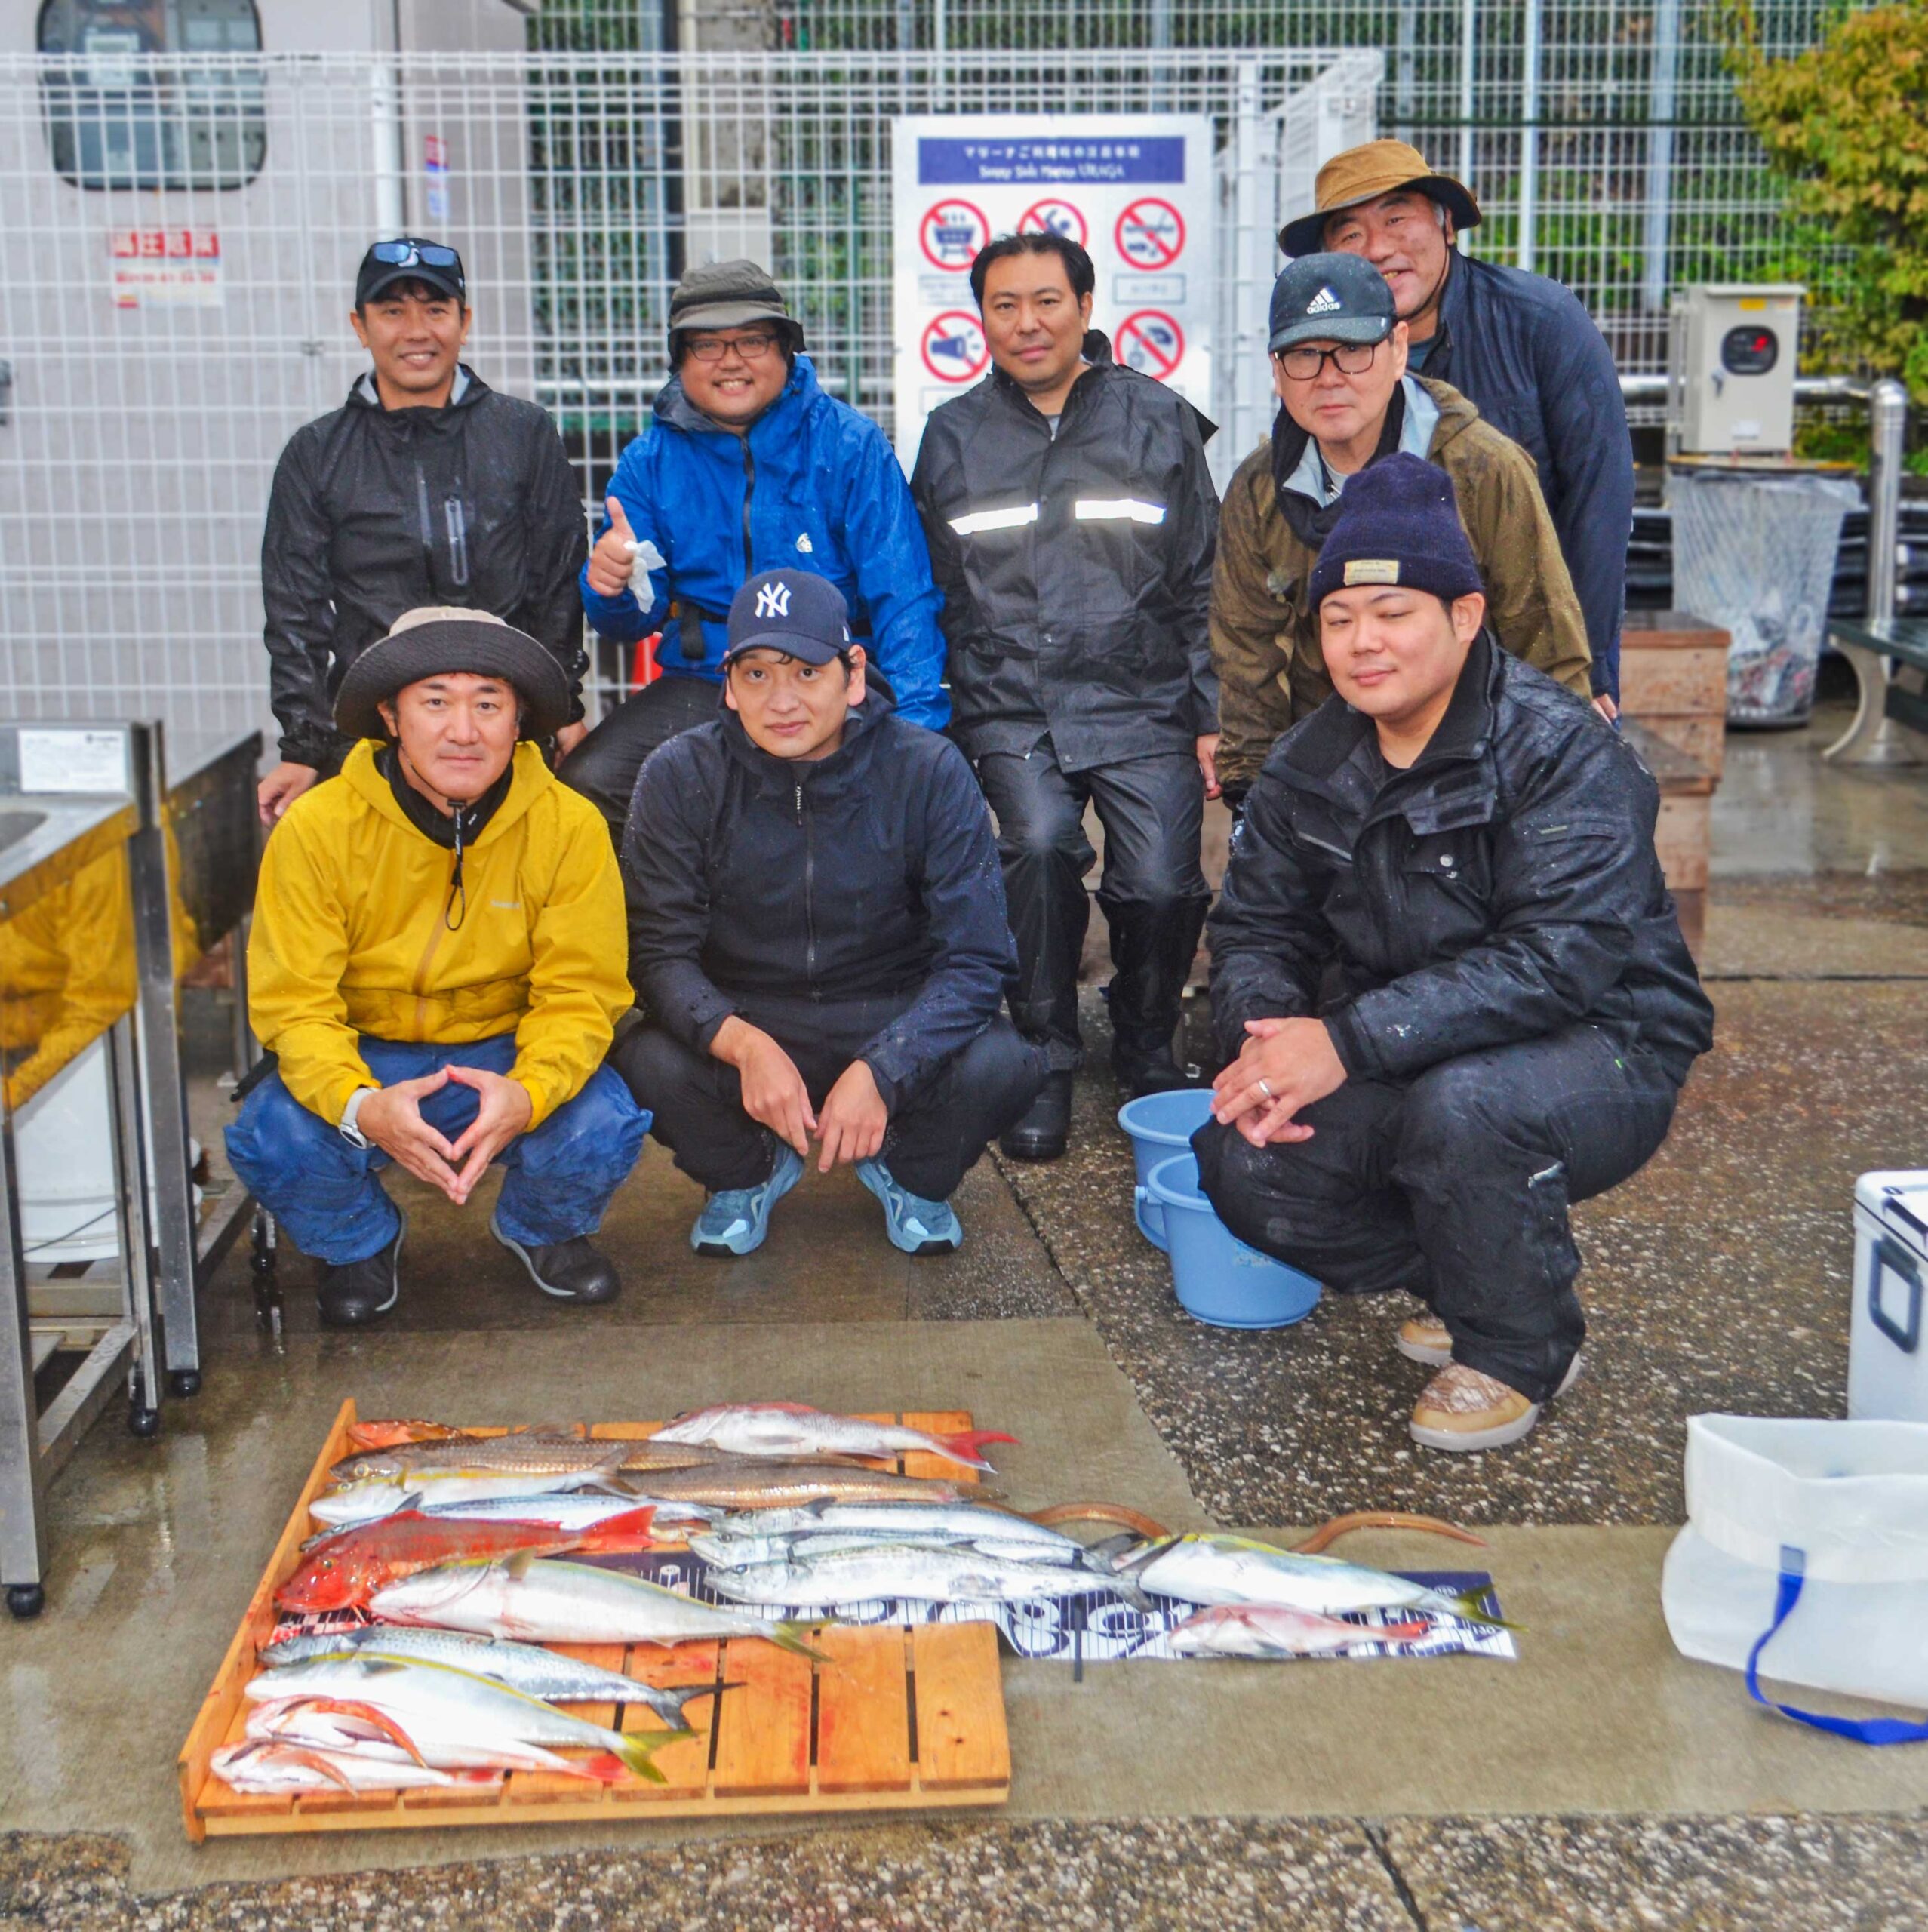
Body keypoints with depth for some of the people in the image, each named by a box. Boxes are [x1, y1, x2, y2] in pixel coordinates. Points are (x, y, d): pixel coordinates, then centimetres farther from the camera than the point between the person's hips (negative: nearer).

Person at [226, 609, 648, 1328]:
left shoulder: (569, 826, -13)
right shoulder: (317, 828, -16)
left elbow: (578, 996, -12)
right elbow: (294, 1003, -15)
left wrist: (528, 1093, -35)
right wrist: (361, 1106, -37)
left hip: (508, 1056, 0)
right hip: (364, 1060, 0)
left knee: (604, 1127, -29)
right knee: (273, 1140, -30)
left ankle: (541, 1229, 11)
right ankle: (358, 1243, 10)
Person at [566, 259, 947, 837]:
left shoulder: (850, 443, 1)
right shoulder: (651, 460, 10)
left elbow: (903, 598, -4)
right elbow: (632, 622, 11)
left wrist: (915, 721, -17)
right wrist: (610, 588, -14)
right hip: (701, 687, 2)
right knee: (583, 788, -21)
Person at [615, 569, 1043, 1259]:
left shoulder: (929, 771, -12)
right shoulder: (680, 776, -10)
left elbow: (975, 959, -14)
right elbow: (659, 950, -13)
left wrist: (880, 1070, -30)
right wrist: (743, 1044, -33)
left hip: (895, 1027, 0)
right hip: (740, 1027, 1)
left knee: (1000, 1066, -30)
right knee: (644, 1065, -31)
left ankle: (911, 1174, 8)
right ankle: (747, 1171, 7)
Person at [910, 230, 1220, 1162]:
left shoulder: (1158, 420, 8)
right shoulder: (953, 437, 11)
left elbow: (1203, 586, 10)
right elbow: (929, 597, 16)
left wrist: (1212, 716, 4)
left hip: (1143, 704, 0)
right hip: (1008, 708, 0)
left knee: (1159, 883, -16)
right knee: (1040, 842, -26)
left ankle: (1147, 1050, 14)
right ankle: (1047, 1059, -7)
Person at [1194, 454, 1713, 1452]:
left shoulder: (1560, 752, -19)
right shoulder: (1310, 763, 2)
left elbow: (1561, 959, -31)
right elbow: (1255, 927, 4)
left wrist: (1351, 1040, -38)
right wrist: (1262, 1039, -21)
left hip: (1595, 1050, -6)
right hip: (1404, 1069, 6)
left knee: (1463, 1103, -37)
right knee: (1242, 1165, -14)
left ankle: (1519, 1350, -8)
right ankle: (1462, 1283, 11)